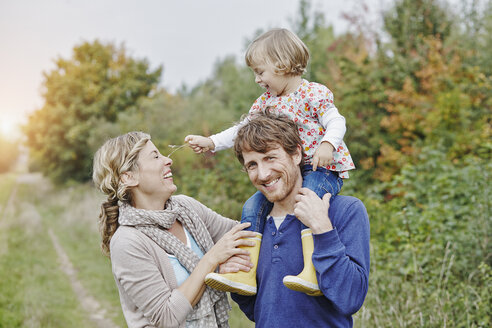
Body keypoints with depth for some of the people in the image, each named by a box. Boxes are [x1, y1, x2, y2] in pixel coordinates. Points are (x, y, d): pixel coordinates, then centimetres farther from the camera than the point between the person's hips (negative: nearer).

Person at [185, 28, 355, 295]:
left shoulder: (313, 93, -6)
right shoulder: (266, 101, 13)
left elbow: (336, 122, -12)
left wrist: (327, 145, -33)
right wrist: (211, 142, 7)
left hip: (322, 168, -7)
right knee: (252, 206, -7)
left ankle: (312, 271, -38)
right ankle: (246, 273, -7)